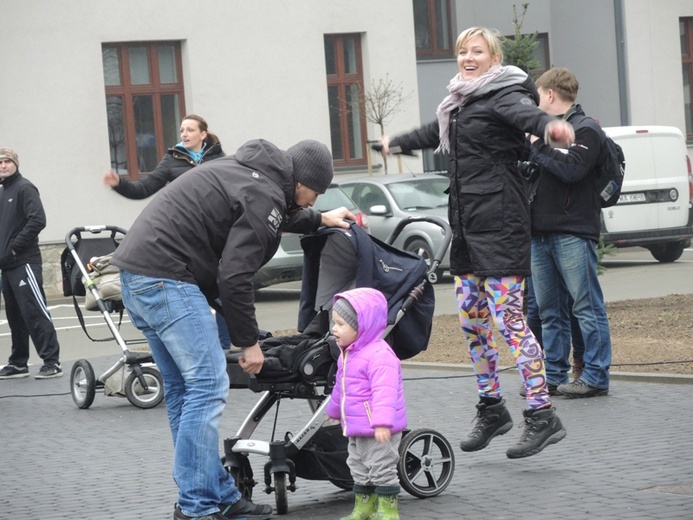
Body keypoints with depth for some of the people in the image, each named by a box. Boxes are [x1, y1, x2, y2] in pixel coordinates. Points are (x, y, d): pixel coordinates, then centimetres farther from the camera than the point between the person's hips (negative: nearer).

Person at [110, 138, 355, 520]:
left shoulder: (247, 170, 19)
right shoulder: (264, 197, -11)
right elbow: (234, 277, -14)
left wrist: (319, 219, 49)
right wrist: (249, 342, -6)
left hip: (136, 272, 11)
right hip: (166, 277, -11)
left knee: (182, 389, 12)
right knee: (207, 385, -9)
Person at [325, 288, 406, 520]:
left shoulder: (379, 355, -23)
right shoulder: (347, 354, 9)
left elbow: (384, 391, -31)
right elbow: (341, 387, 25)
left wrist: (382, 422, -37)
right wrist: (333, 410, 36)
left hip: (380, 431, -10)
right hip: (356, 431, 10)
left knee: (382, 469, -2)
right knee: (359, 470, 17)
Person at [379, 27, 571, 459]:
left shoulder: (503, 95, -9)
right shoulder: (461, 103, 18)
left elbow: (524, 112, -33)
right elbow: (435, 134, 39)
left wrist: (549, 127, -56)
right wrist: (396, 143, 57)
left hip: (499, 224, -9)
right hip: (467, 224, 9)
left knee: (508, 318, -11)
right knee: (472, 319, 12)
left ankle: (542, 417, -9)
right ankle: (492, 410, 23)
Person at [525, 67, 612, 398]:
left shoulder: (585, 130, -4)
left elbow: (571, 169, -20)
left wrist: (537, 147, -12)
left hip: (573, 233, -9)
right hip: (540, 232, 9)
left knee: (586, 305, -6)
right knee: (548, 308, 10)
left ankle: (595, 376, -4)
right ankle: (554, 374, 16)